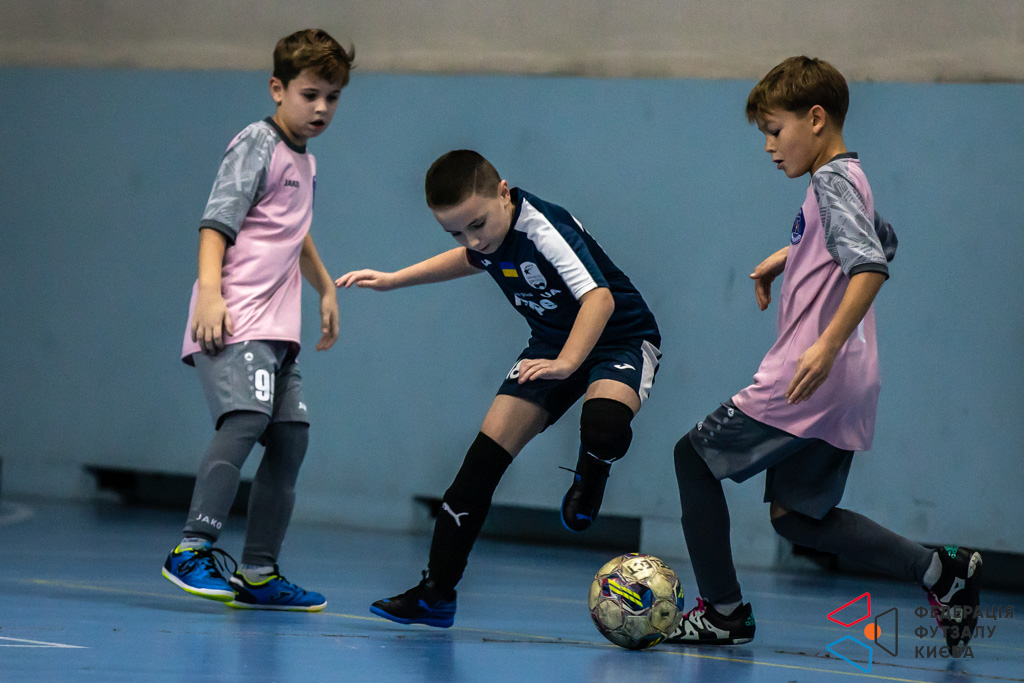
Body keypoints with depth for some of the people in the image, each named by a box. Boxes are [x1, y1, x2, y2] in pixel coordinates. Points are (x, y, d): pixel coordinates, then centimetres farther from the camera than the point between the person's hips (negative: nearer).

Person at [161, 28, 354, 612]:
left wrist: (325, 288, 45)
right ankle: (193, 551, -26)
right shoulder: (256, 146, -5)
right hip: (234, 320, -9)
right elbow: (216, 224, -14)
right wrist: (210, 292, -26)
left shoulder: (304, 163, 21)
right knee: (246, 417, -25)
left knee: (291, 436, 6)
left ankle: (259, 574, 12)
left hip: (275, 327, 9)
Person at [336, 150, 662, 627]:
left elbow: (599, 298, -43)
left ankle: (589, 478, -2)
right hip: (552, 340, 7)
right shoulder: (485, 238, -8)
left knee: (604, 423, -40)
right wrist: (394, 280, 16)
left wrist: (565, 364, -56)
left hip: (621, 338, -7)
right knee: (484, 457, -5)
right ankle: (437, 593, 2)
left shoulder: (543, 227, -31)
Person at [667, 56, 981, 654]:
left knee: (694, 458, 3)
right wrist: (791, 256, 33)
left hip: (806, 383, -10)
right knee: (795, 515, 13)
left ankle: (723, 610, 6)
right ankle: (940, 570, 6)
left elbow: (872, 266, -27)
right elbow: (882, 238, 38)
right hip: (842, 391, 10)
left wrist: (828, 345, -34)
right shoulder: (848, 179, 17)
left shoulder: (832, 182, -12)